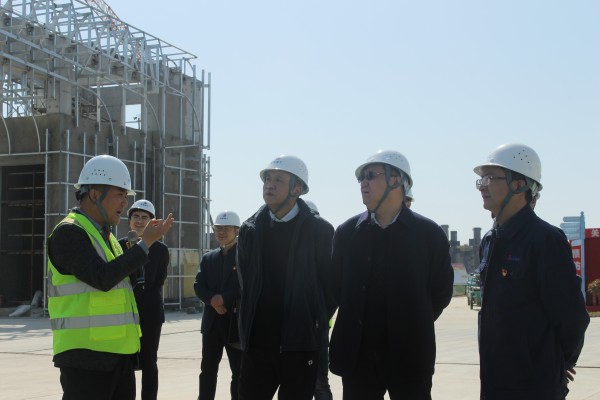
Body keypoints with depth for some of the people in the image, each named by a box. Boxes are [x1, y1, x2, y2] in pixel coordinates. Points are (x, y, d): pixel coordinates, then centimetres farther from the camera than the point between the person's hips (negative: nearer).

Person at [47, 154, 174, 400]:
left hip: (119, 354, 9)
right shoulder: (68, 232, -9)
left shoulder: (107, 236, 18)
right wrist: (145, 243, -16)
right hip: (86, 357, -9)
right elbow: (102, 278, -21)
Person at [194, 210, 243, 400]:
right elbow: (199, 286, 6)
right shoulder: (208, 258, 13)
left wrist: (224, 298, -17)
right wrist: (212, 300, -13)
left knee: (239, 370, 3)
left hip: (237, 321, -5)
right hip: (212, 321, 5)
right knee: (207, 369, 8)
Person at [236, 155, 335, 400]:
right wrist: (249, 324, 13)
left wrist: (316, 323, 4)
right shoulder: (250, 230, 6)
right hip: (258, 342, 3)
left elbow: (329, 285, 1)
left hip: (300, 342, -3)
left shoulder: (320, 230, -4)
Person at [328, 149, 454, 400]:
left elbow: (441, 291, 4)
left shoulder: (429, 234, -2)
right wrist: (360, 324, 8)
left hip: (409, 354, -2)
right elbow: (336, 286, 12)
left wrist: (411, 327, 5)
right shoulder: (346, 233, 5)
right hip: (357, 354, 2)